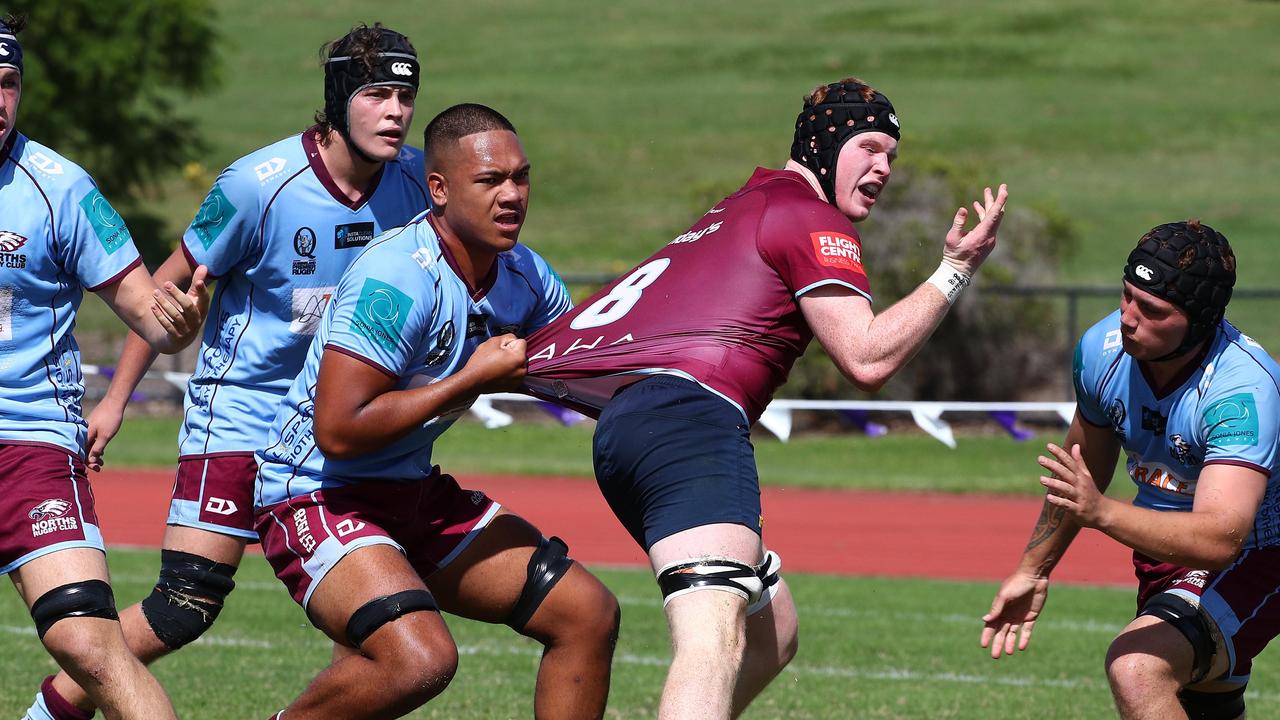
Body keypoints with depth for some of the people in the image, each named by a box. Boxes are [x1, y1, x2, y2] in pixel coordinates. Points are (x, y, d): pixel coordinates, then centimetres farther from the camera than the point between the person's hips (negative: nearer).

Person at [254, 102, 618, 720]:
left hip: (416, 494, 9)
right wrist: (473, 380, -22)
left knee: (588, 614, 3)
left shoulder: (526, 277, 1)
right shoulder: (397, 279, -25)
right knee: (420, 660, -31)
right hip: (317, 497, -9)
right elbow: (339, 430, -28)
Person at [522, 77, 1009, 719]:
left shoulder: (741, 208, 31)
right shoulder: (810, 216, 2)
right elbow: (866, 358, -5)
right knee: (716, 638, -29)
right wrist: (954, 272, 2)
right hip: (691, 411, -10)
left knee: (771, 633, 21)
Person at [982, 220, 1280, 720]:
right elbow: (1086, 467, 9)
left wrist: (1101, 512, -55)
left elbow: (1220, 537, -44)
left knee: (1136, 669, -31)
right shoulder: (1101, 348, -11)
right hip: (1163, 553, 8)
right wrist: (1034, 569, 16)